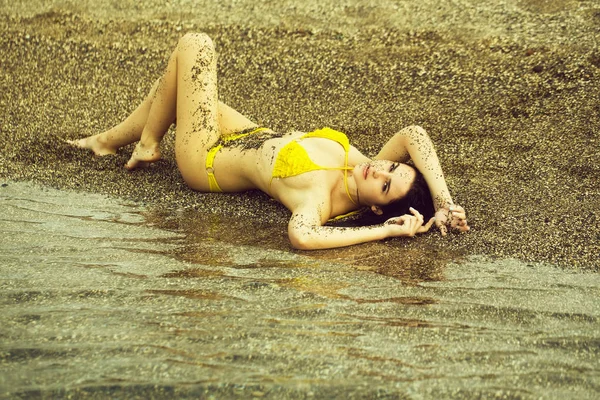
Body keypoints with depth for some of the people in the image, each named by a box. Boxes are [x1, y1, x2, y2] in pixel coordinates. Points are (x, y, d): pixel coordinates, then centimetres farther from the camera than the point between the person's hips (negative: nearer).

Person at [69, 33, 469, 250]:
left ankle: (147, 145, 17)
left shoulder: (321, 196, -41)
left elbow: (301, 236, -61)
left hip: (209, 159, -7)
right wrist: (443, 199, -37)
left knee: (195, 45, -3)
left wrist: (384, 231, -52)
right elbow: (415, 134, -33)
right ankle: (109, 139, 52)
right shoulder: (367, 165, -24)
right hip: (253, 136, 7)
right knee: (175, 84, 26)